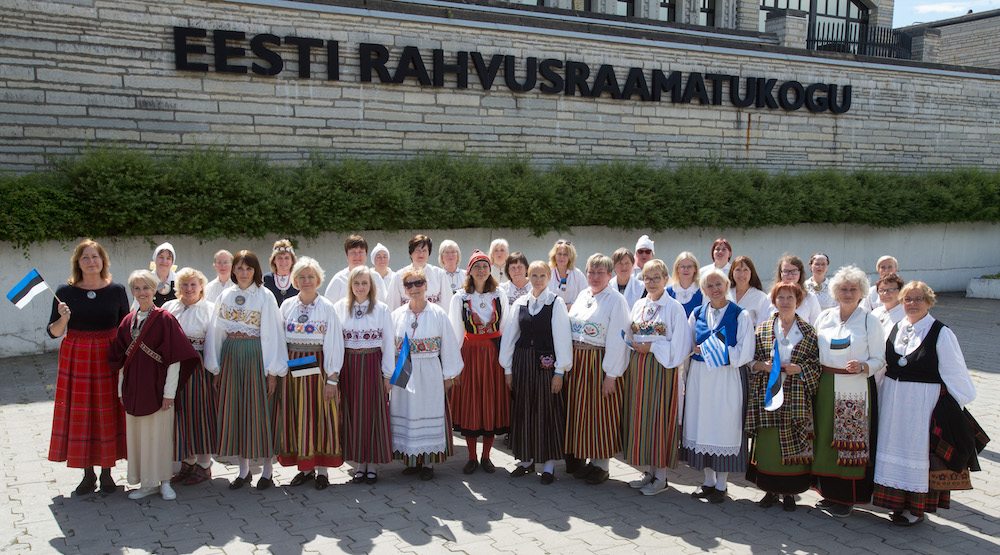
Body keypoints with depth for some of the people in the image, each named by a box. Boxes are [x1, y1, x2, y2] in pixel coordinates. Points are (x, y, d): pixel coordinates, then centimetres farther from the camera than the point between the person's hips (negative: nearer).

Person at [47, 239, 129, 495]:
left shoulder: (116, 290, -1)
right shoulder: (66, 292, -2)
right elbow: (53, 332, -1)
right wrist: (63, 318, -21)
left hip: (108, 358, 0)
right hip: (76, 358, 0)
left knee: (108, 415, 5)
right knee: (80, 416, 5)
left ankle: (106, 472, 19)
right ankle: (88, 474, 19)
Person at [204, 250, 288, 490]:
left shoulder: (265, 296, -2)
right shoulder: (226, 296, 10)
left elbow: (272, 333, -5)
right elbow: (218, 332, 13)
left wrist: (272, 371, -9)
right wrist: (216, 369, 9)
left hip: (256, 356, -4)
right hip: (231, 356, 4)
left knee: (260, 410, -1)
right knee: (235, 410, 5)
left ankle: (267, 470, 10)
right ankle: (243, 470, 16)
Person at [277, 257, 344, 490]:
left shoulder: (327, 307, -2)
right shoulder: (287, 306, 8)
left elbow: (334, 344, -5)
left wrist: (332, 379, -10)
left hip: (318, 367, -3)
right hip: (292, 367, 3)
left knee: (320, 416, 0)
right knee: (296, 417, 6)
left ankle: (322, 469, 10)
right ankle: (305, 468, 18)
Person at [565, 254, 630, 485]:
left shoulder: (616, 300, -9)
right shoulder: (582, 295, 11)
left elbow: (617, 340, -13)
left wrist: (611, 374, -16)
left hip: (601, 363, -6)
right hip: (577, 361, 6)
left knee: (601, 412, 1)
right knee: (578, 410, 12)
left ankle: (600, 464, 12)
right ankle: (579, 458, 25)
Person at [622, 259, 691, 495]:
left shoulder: (674, 307, -6)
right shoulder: (638, 305, 12)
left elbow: (680, 345, -11)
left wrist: (652, 347, -14)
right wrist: (637, 346, 1)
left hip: (661, 368, -6)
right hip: (638, 367, 6)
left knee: (659, 417, -3)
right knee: (640, 416, 8)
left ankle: (660, 477, 7)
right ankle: (648, 471, 20)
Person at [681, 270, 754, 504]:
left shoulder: (740, 316, -3)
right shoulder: (697, 314, 8)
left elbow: (745, 353, -9)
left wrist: (709, 351, -13)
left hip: (726, 379, -4)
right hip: (699, 377, 4)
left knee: (723, 428, 0)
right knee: (702, 426, 7)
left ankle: (721, 485, 13)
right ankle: (708, 481, 21)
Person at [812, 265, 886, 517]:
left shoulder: (870, 321, -2)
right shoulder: (824, 317, 9)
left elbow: (879, 360, -3)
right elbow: (815, 353, 15)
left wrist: (862, 367, -22)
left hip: (855, 390, -4)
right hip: (826, 388, 4)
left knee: (852, 441, -2)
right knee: (825, 439, 7)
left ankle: (848, 498, 10)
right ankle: (830, 493, 21)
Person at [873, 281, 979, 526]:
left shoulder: (941, 333, -9)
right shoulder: (895, 329, 7)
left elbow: (955, 374, -7)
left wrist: (956, 405, -8)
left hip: (924, 402, -5)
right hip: (892, 401, 5)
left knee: (919, 451, 2)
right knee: (895, 449, 11)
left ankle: (916, 507, 14)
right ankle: (899, 501, 24)